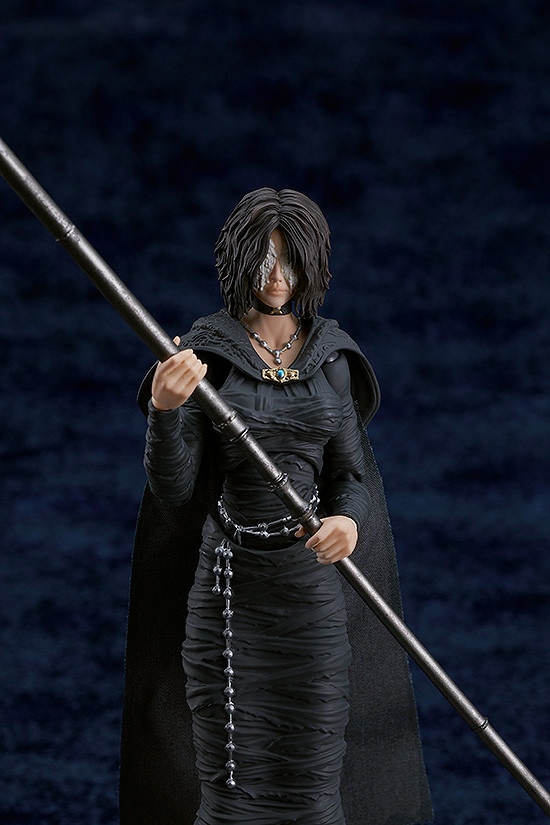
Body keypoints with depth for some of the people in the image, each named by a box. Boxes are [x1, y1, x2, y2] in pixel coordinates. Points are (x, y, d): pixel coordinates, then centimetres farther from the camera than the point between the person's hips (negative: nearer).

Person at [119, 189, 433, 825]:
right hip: (229, 583, -3)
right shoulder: (203, 356, -5)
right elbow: (175, 498, -10)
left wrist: (349, 520, -18)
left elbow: (350, 472, 5)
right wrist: (163, 411, -28)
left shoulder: (331, 359, 6)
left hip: (313, 579, 3)